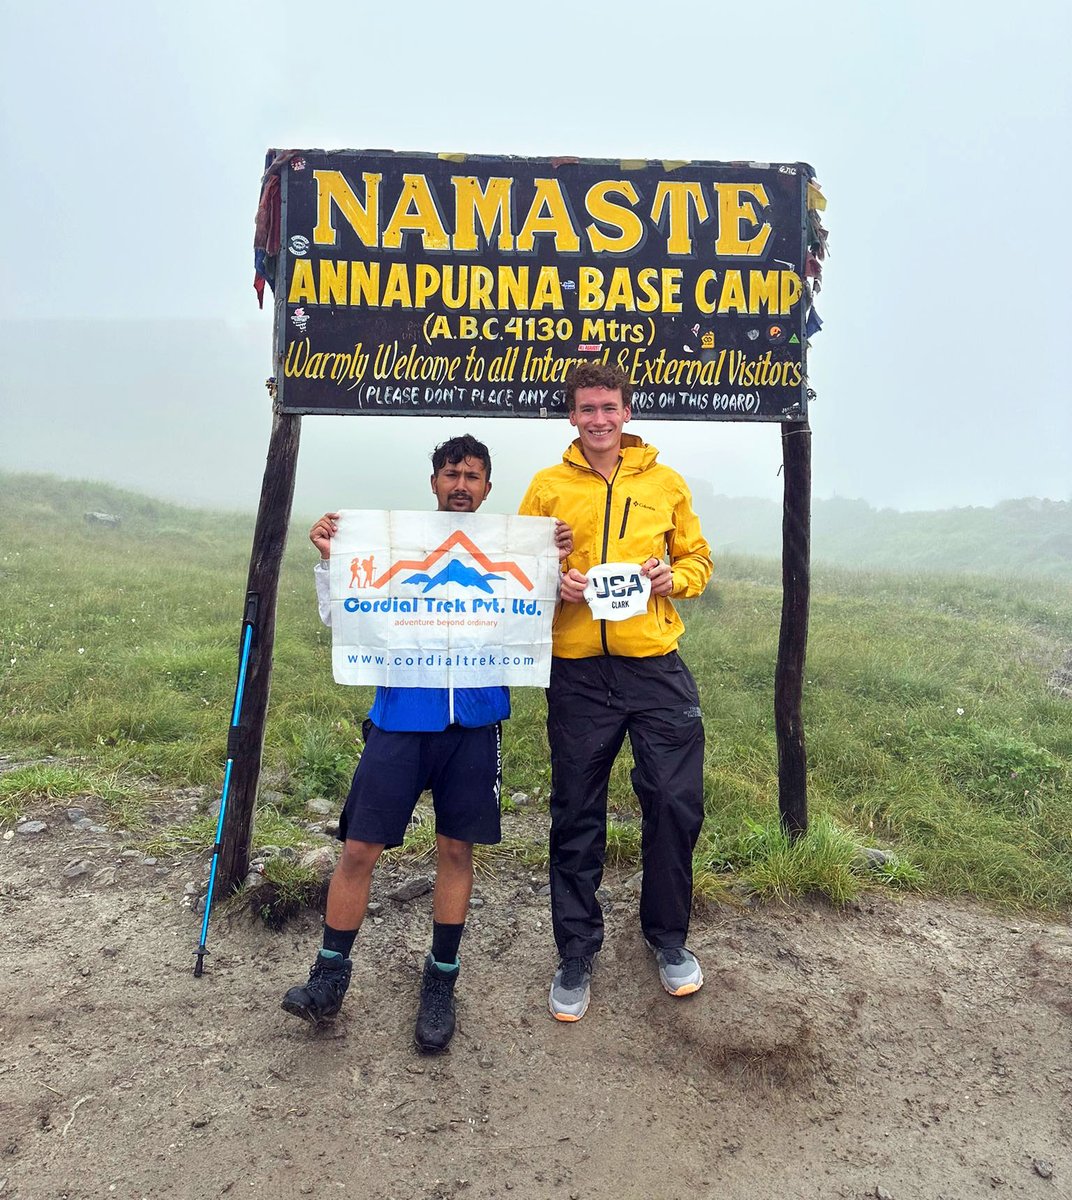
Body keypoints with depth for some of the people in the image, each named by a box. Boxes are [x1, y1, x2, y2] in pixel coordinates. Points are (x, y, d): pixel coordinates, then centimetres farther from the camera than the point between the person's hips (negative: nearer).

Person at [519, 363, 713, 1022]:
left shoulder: (667, 483, 10)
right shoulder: (547, 486, 8)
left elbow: (698, 557, 15)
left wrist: (674, 577, -6)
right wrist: (553, 585, -10)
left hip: (656, 666, 1)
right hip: (578, 672, 0)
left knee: (676, 803, 3)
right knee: (577, 817, 7)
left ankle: (669, 935, 29)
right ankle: (577, 953, 25)